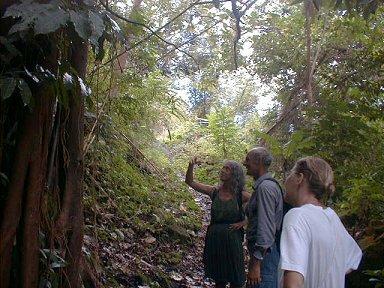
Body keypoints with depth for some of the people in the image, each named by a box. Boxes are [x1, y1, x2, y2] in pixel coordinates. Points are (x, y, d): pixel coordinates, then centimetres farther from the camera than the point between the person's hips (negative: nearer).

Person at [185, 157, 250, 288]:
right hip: (214, 238, 3)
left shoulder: (241, 195, -7)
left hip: (232, 239, -3)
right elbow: (190, 181, 0)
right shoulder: (214, 192, 0)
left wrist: (244, 222, -8)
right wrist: (191, 166, -17)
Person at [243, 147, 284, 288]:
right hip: (263, 250, 10)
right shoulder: (262, 185, 15)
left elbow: (266, 228, -24)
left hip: (264, 252, -10)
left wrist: (256, 264, -23)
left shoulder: (265, 187, -17)